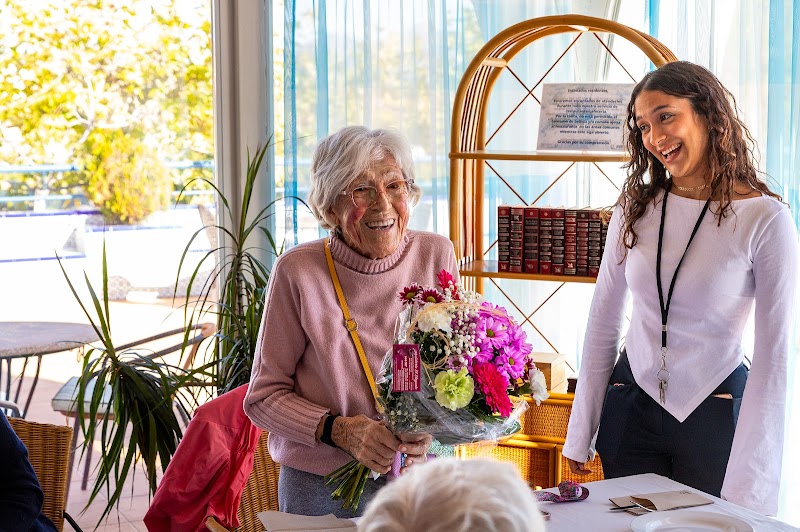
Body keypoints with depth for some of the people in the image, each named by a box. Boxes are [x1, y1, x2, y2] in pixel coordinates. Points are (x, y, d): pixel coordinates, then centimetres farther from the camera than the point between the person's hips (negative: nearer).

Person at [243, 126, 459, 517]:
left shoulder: (436, 256, -5)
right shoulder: (298, 272, -13)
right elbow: (264, 397, -6)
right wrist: (339, 430, -21)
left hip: (412, 482, 2)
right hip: (319, 489, -2)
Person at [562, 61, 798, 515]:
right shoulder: (635, 209, -1)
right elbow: (603, 322, 5)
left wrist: (747, 489, -18)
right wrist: (580, 434, 4)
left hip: (715, 417, -3)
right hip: (630, 408, 3)